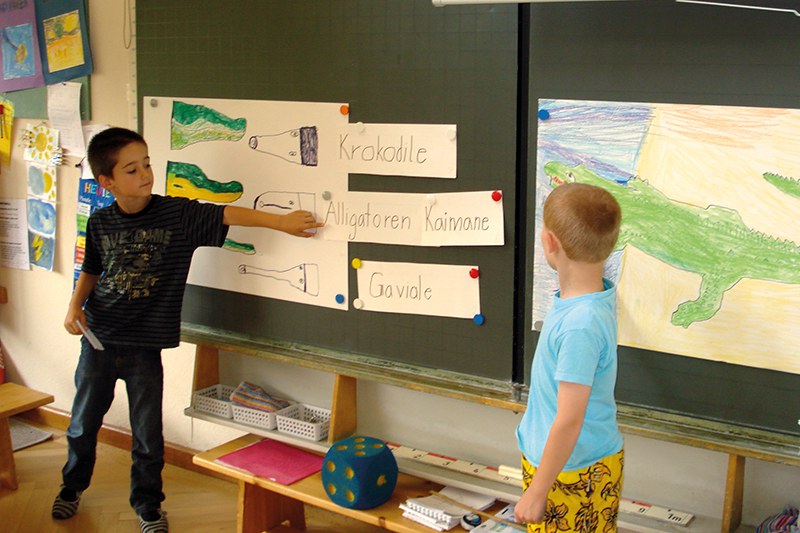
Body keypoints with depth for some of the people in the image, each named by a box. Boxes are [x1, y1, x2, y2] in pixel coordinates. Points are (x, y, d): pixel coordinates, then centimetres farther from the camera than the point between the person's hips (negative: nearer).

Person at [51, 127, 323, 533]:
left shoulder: (177, 214, -10)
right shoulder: (100, 223, -2)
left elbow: (227, 214, -17)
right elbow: (91, 271, 12)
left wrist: (280, 221, -24)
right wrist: (75, 305, -4)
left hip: (145, 346, -2)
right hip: (99, 339, 2)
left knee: (148, 434, 7)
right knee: (83, 423, 18)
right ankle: (72, 486, 43)